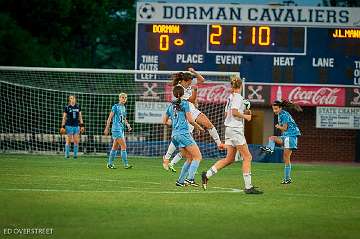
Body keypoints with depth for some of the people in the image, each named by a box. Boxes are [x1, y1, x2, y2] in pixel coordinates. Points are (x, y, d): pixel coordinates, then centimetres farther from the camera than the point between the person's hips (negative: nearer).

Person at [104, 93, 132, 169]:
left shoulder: (124, 108, 15)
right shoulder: (115, 107, -7)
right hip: (116, 129, -8)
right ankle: (126, 164, -15)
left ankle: (110, 163, 18)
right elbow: (110, 118, -7)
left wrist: (128, 125, 6)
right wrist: (107, 128, -10)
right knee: (123, 146, -14)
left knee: (115, 147, 12)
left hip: (122, 129, 8)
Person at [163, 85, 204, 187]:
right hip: (183, 133, -7)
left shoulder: (171, 106, 14)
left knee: (190, 158, 14)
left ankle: (180, 180, 8)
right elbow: (190, 120, -7)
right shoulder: (185, 103, -4)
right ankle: (190, 178, -24)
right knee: (198, 156, -7)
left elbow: (164, 121, 24)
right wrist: (199, 127, 8)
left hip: (174, 135, 7)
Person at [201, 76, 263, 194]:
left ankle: (207, 175, 7)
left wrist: (244, 112, 17)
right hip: (236, 129, -9)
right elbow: (234, 112, -24)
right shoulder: (238, 97, -12)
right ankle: (248, 187, -6)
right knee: (247, 157, -4)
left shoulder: (230, 97, 14)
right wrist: (245, 116, -9)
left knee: (230, 158, 12)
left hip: (229, 128, 9)